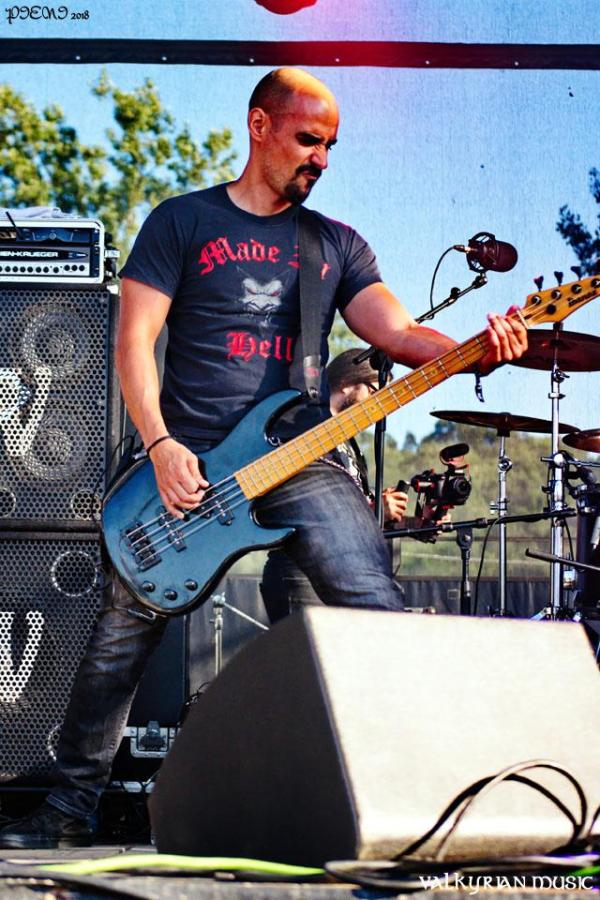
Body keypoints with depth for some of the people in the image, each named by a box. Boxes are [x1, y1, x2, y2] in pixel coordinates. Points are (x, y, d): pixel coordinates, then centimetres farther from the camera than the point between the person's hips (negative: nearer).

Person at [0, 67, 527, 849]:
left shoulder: (338, 245, 15)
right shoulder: (184, 223, 6)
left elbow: (396, 332, 3)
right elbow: (135, 339, 0)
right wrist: (160, 446, -13)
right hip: (189, 462, -2)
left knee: (376, 609, -15)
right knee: (122, 633, 2)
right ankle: (71, 807, 15)